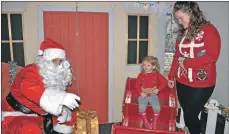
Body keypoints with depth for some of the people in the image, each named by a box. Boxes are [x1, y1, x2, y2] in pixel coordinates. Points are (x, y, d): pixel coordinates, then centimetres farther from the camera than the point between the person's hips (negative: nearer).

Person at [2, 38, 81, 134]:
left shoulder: (57, 76, -3)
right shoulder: (30, 72, -24)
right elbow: (30, 90, -45)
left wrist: (64, 110, -21)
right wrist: (62, 97, -58)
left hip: (42, 115, 7)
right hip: (17, 116, -7)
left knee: (71, 111, 5)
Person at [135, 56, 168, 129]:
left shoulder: (157, 75, 1)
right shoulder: (141, 75, 1)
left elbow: (164, 82, 0)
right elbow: (137, 85, -1)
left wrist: (158, 89, -9)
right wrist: (141, 93, -13)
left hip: (153, 95, 0)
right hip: (143, 95, 0)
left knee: (157, 108, -21)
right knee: (141, 108, -23)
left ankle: (155, 123, 4)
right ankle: (146, 122, 0)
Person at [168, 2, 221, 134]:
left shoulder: (209, 30, -9)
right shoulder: (182, 32, 10)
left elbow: (212, 57, -18)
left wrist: (186, 62, -14)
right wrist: (171, 76, 9)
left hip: (201, 84, -6)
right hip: (182, 82, 6)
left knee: (191, 115, 3)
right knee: (186, 114, 14)